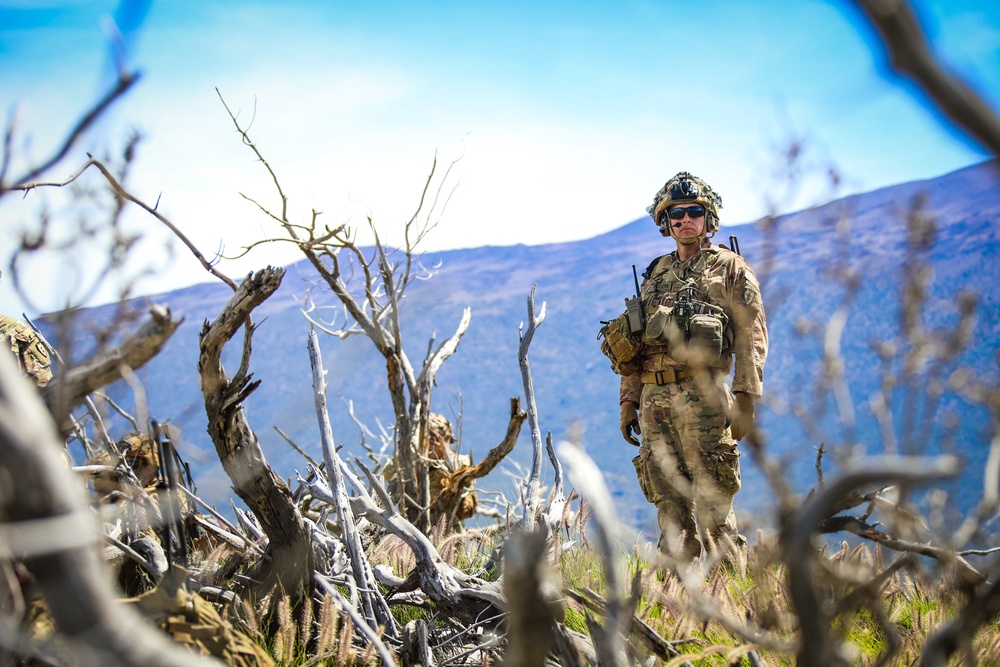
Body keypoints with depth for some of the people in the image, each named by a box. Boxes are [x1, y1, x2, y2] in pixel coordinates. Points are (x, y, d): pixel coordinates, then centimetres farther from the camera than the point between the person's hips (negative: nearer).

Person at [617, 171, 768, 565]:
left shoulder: (731, 269, 6)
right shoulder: (655, 275, 21)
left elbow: (751, 336, -2)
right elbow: (636, 343, 21)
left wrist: (746, 396, -12)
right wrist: (629, 399, 14)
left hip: (703, 396, -5)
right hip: (655, 399, 5)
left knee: (713, 503, -8)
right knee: (670, 505, 8)